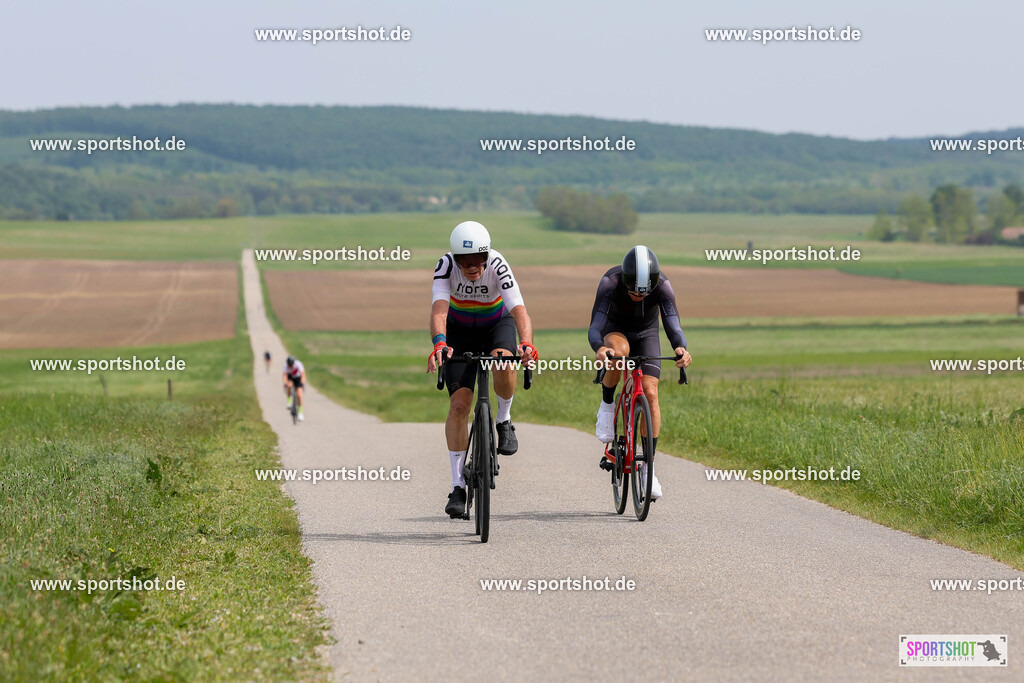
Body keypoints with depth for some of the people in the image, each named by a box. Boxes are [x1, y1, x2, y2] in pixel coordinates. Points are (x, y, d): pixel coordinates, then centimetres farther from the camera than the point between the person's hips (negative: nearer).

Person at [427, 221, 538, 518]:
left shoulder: (498, 266, -31)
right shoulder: (446, 265, -29)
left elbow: (519, 309, -42)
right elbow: (439, 309, -41)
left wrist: (527, 343, -62)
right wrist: (439, 343, -61)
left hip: (497, 324, -1)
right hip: (460, 331, 1)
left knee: (503, 363, -35)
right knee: (459, 405, -11)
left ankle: (504, 422, -6)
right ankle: (458, 487, -3)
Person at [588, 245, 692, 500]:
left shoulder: (662, 286, -30)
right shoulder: (610, 283, -34)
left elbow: (673, 326, -38)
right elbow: (595, 327, -41)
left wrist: (681, 348, -60)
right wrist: (599, 348, -63)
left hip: (646, 333, 1)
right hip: (615, 330, -1)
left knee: (650, 394, -15)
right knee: (619, 350, -38)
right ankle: (607, 403, -12)